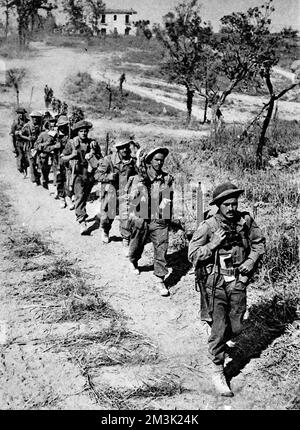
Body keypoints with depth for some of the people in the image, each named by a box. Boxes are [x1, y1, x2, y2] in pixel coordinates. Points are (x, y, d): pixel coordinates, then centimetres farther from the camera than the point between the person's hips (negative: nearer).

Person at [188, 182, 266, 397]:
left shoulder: (246, 221, -2)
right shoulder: (208, 226, -12)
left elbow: (259, 242, 13)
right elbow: (193, 255, -9)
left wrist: (251, 260, -2)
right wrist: (213, 244, -23)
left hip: (238, 282, 3)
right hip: (216, 284, -3)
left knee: (236, 327, 12)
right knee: (218, 330, -1)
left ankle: (228, 336, 49)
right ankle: (218, 373, 14)